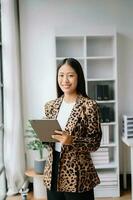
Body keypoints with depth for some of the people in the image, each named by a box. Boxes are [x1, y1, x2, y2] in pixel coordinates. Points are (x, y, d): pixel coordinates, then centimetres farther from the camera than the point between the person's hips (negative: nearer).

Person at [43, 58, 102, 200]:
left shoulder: (89, 105, -12)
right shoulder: (50, 106, 4)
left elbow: (95, 142, -10)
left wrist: (72, 141, -25)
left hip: (77, 174, -4)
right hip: (53, 171, 5)